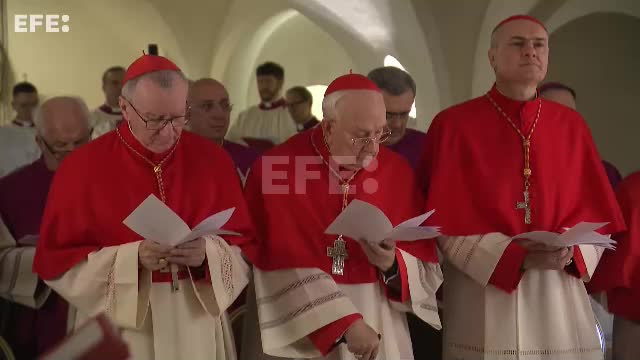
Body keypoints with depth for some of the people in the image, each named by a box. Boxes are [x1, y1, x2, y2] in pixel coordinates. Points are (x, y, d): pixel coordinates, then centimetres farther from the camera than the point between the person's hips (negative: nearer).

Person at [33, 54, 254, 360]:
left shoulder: (212, 160, -1)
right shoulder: (82, 166, -7)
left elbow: (244, 242, 3)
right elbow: (54, 260, -7)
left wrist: (208, 252, -18)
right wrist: (132, 258, -20)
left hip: (198, 325, 2)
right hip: (116, 330, -2)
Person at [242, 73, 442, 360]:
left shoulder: (397, 173, -2)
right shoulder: (275, 171, -12)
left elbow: (426, 270, 1)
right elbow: (282, 266, -16)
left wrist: (392, 265, -19)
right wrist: (345, 323, -21)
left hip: (378, 327, 3)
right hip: (296, 329, -3)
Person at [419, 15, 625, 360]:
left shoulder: (571, 125, 8)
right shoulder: (453, 124, -3)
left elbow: (596, 209, 8)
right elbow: (446, 217, -7)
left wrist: (571, 250, -12)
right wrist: (515, 255, -16)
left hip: (559, 294, 3)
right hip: (482, 290, -3)